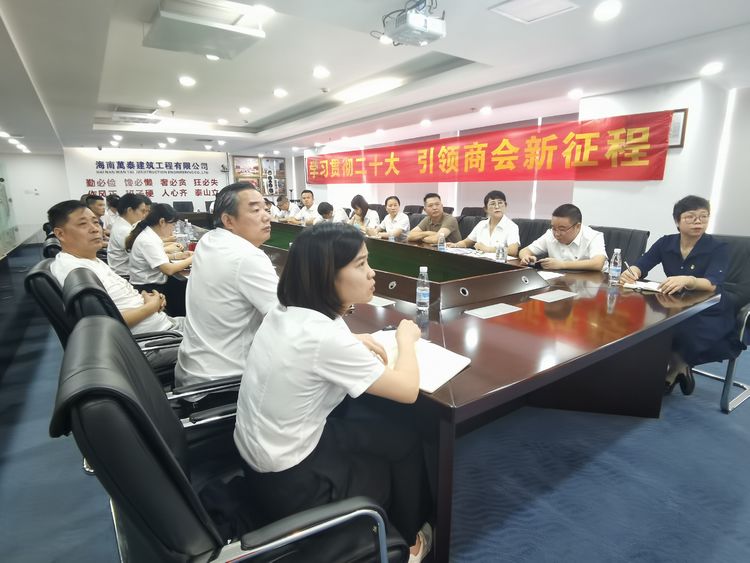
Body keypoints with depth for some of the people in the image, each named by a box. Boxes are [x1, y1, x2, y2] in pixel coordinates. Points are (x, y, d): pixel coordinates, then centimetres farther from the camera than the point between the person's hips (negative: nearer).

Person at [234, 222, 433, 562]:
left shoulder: (284, 312, -6)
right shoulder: (324, 336, -32)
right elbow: (408, 390, -22)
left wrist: (354, 343, 0)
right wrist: (406, 339, -4)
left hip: (261, 451, 7)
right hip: (288, 480, -7)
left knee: (392, 436, 16)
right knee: (405, 446, 12)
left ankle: (395, 528, 39)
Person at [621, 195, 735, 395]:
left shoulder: (719, 249, -12)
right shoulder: (666, 243, -1)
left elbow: (712, 284, -29)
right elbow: (641, 265, -11)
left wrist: (687, 280, -52)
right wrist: (631, 272, -37)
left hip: (711, 314, -3)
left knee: (685, 334, -34)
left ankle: (675, 367, 3)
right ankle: (679, 366, 3)